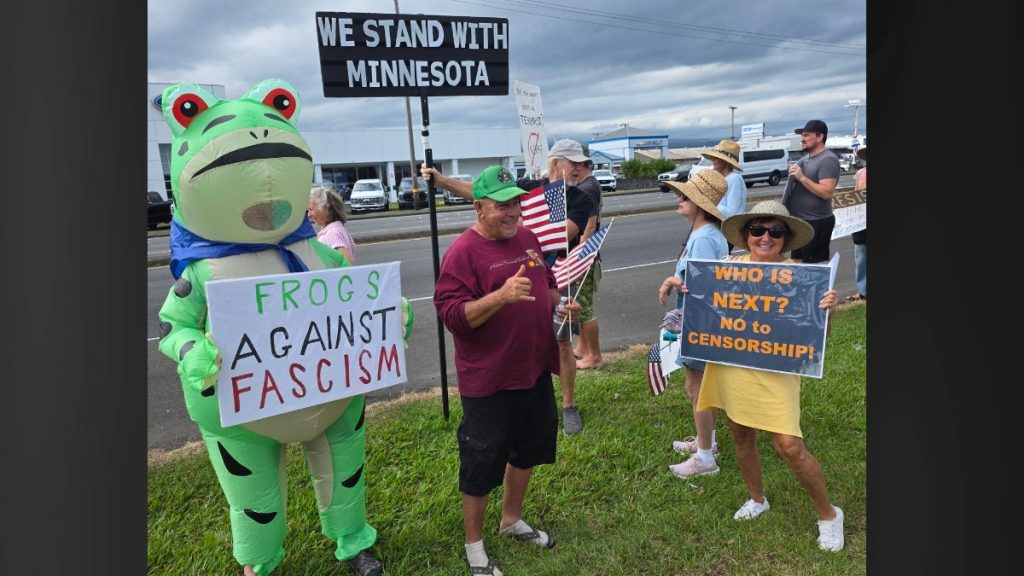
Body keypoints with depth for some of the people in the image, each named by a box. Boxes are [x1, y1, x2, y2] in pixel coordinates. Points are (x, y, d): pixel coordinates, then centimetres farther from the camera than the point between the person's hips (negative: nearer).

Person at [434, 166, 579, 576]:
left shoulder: (527, 238, 6)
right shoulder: (463, 252, -17)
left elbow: (546, 285, 20)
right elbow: (451, 315, -23)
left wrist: (559, 303, 0)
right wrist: (502, 295, -34)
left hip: (535, 370, 8)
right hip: (489, 381, -8)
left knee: (529, 448, 22)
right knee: (481, 463, 7)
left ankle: (512, 519, 46)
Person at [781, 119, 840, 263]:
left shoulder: (828, 160, -15)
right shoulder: (805, 157, 13)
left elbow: (827, 192, -24)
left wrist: (802, 177, -24)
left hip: (816, 223, -9)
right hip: (798, 221, 9)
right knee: (797, 262, 16)